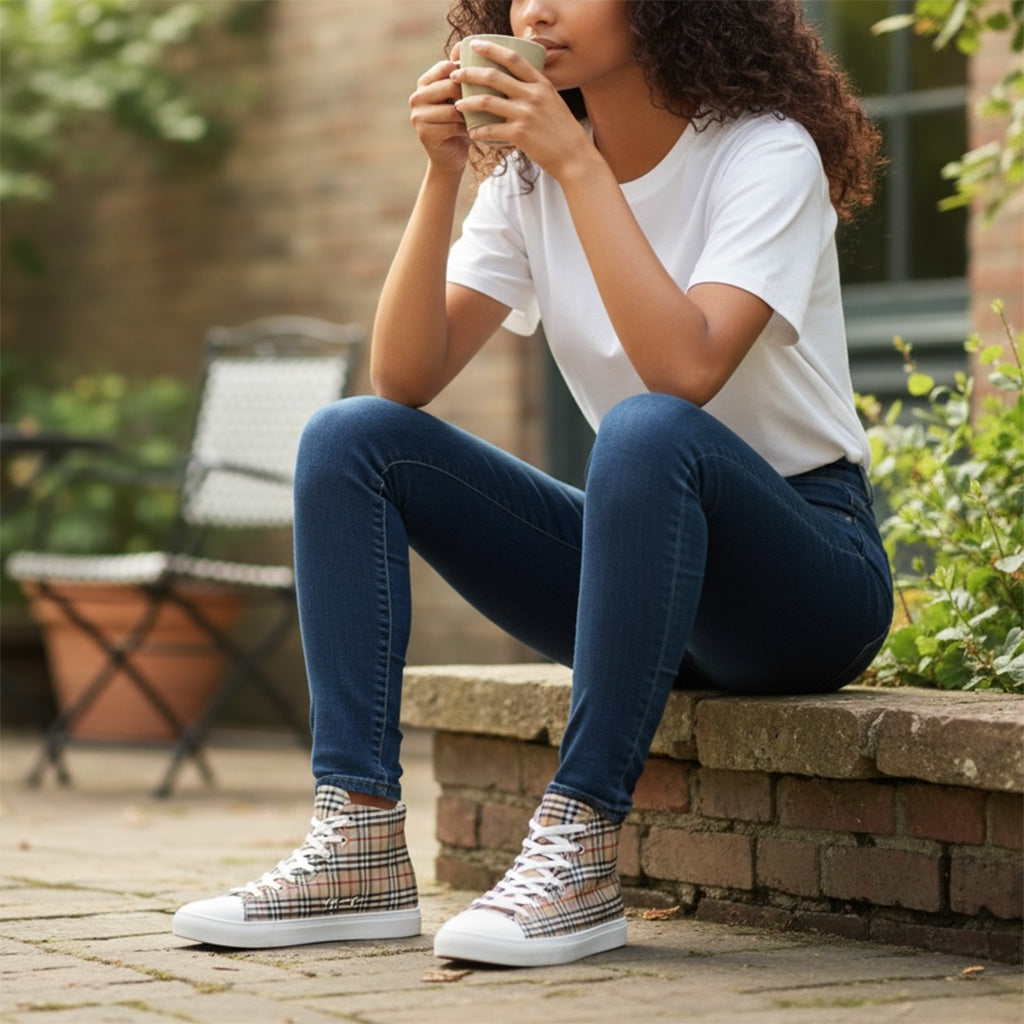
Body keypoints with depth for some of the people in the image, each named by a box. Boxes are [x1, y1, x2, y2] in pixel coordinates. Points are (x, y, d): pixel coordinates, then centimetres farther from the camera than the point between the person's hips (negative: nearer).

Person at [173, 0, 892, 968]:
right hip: (642, 557, 6)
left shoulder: (767, 154, -13)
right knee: (349, 437, -8)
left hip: (806, 572, -6)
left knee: (646, 430, -37)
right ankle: (359, 845, -19)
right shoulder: (528, 172, 4)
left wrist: (579, 164, -27)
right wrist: (443, 173, -16)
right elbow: (405, 378, -7)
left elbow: (685, 371, -31)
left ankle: (579, 853, -35)